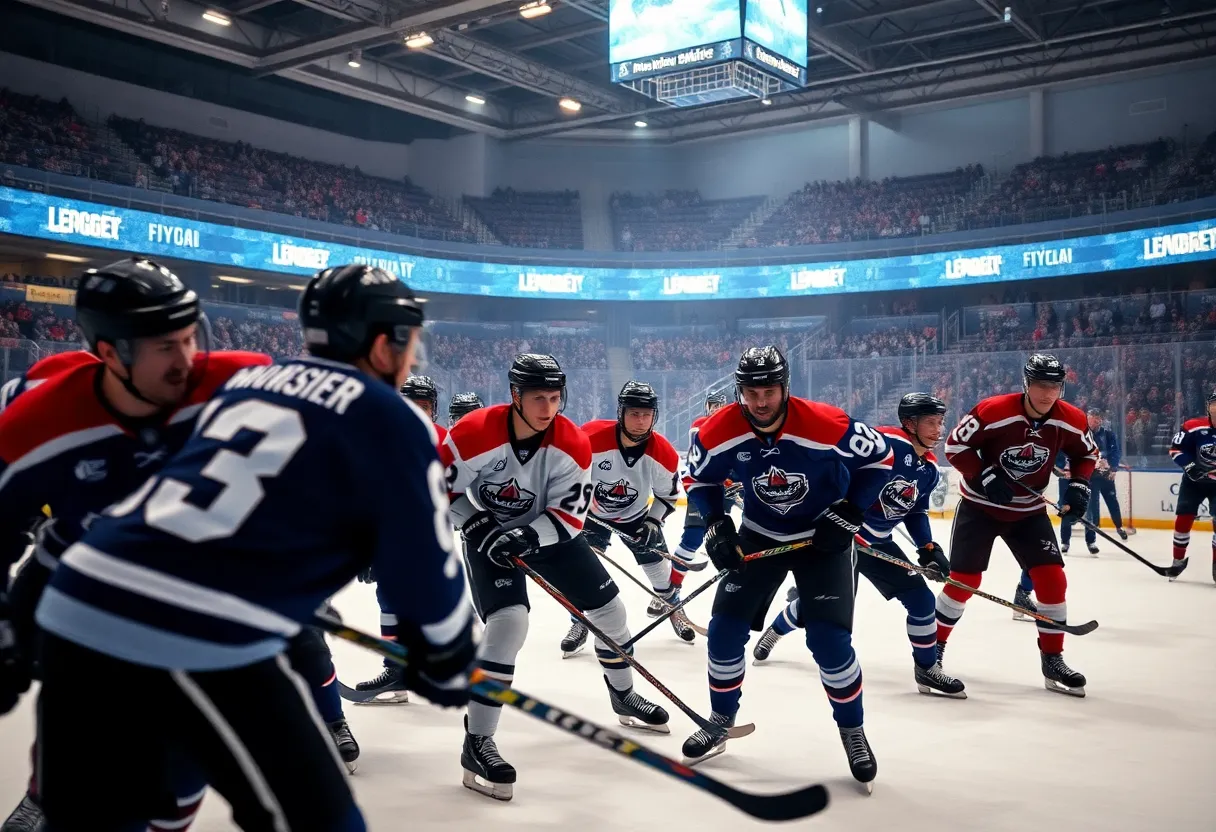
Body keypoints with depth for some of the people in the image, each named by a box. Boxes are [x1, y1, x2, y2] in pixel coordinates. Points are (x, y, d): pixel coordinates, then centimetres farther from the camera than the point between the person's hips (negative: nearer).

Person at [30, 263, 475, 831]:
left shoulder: (247, 381, 21)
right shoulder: (390, 419, 1)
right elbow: (423, 565, 3)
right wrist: (446, 662, 20)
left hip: (75, 605, 8)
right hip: (196, 638, -8)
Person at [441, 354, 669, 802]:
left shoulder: (573, 445, -19)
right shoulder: (474, 433, -26)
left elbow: (570, 514, -18)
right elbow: (442, 488, -13)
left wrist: (529, 535, -33)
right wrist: (477, 524, -23)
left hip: (549, 533, 4)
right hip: (490, 535, -4)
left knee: (609, 608, 8)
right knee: (508, 621, -26)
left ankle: (624, 696, 37)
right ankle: (477, 744, -17)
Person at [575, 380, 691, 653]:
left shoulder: (663, 454, -24)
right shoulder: (591, 438, -34)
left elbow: (668, 495, -6)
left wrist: (653, 522, -17)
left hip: (636, 515, 2)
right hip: (592, 513, -2)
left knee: (660, 567, 8)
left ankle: (675, 611, 36)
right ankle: (579, 624, 9)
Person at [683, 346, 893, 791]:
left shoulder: (827, 425, -27)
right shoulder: (718, 432, -19)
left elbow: (879, 457, -11)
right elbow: (700, 478, 1)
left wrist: (849, 513, -16)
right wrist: (717, 525, -12)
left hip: (823, 536, -3)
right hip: (759, 535, 3)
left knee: (829, 640, -12)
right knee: (725, 630, 0)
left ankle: (852, 730, 13)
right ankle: (721, 720, 22)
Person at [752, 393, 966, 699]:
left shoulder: (930, 469, 3)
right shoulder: (885, 442, -23)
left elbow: (916, 513, 14)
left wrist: (929, 548, 2)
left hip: (877, 542, 7)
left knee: (921, 598, -3)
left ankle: (927, 668, 13)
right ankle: (774, 631, 37)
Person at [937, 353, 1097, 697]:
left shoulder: (1071, 420, -11)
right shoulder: (993, 411, -25)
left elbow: (1086, 452, 8)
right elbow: (956, 445, -17)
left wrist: (1078, 485, -7)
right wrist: (986, 477, -25)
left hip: (1029, 510, 4)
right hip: (980, 505, -4)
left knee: (1052, 577, -5)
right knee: (964, 579, -3)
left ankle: (1053, 661, 9)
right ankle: (933, 647, 16)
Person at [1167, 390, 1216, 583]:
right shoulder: (1194, 427, -17)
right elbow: (1176, 448, -11)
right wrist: (1189, 466, -23)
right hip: (1194, 479, 0)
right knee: (1183, 518, 0)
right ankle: (1178, 560, 16)